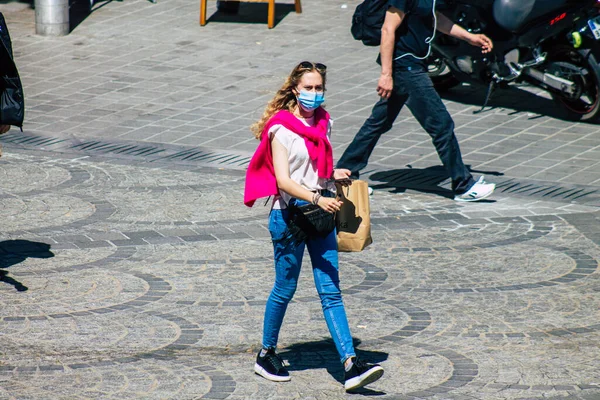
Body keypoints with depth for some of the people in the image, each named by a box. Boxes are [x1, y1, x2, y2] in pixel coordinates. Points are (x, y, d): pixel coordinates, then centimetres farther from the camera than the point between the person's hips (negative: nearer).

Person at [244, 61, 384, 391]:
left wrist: (335, 174, 3)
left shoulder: (323, 123, 9)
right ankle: (266, 356, 26)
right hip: (290, 215, -5)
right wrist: (317, 199, -32)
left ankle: (350, 365, -10)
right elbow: (284, 181, -20)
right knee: (285, 289, 7)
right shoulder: (281, 128, -11)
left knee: (331, 291, -2)